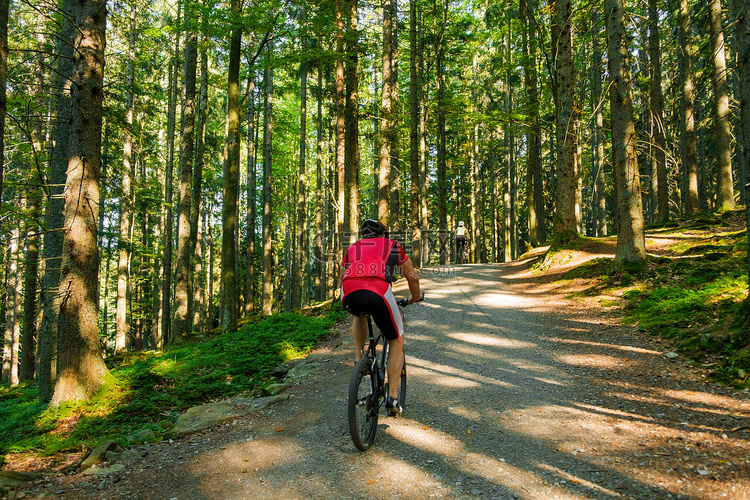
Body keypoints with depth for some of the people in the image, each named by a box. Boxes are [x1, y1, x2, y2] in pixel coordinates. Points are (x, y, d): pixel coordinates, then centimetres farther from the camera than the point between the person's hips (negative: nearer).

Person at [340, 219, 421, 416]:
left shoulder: (352, 248, 35)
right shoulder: (392, 246, 29)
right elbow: (413, 277, 35)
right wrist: (415, 297, 54)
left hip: (349, 294, 3)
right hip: (378, 291, -2)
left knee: (360, 315, 41)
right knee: (396, 341, 20)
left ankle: (358, 358, 29)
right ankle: (392, 397, 15)